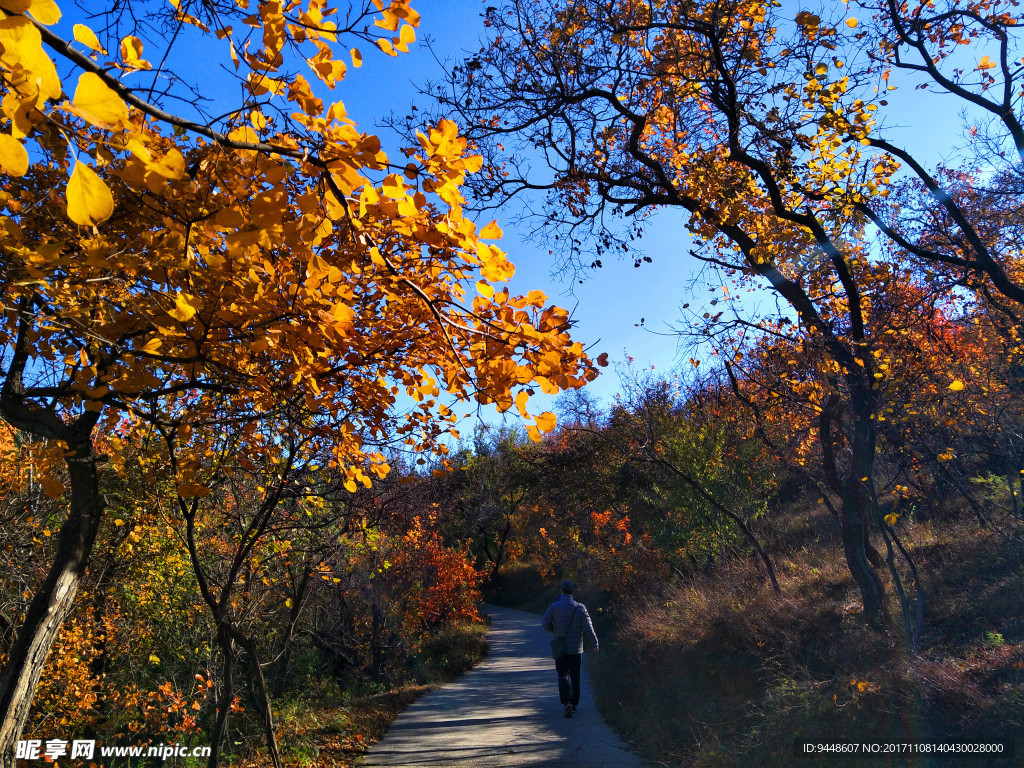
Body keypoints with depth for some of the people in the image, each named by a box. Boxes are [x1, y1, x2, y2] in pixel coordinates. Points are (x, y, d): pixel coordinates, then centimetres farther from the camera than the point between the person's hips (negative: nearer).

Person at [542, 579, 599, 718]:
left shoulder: (554, 606, -7)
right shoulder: (580, 607, -5)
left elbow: (545, 623, -8)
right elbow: (588, 627, -7)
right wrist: (594, 644, 3)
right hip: (576, 649, 1)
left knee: (563, 675, 1)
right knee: (575, 676, 14)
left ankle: (567, 702, -18)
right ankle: (574, 703, 22)